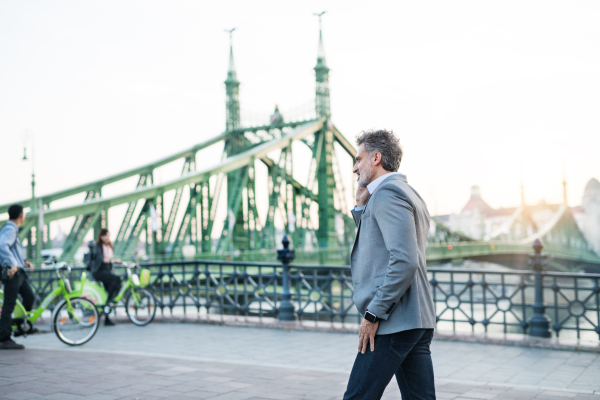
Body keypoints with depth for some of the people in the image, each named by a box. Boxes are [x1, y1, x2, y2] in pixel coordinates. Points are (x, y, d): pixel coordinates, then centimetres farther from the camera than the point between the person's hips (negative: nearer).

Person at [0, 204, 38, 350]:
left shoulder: (12, 229, 19)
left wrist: (24, 262, 14)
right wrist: (12, 264, -34)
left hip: (18, 272, 10)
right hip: (12, 272, -10)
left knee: (29, 297, 17)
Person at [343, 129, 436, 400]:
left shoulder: (387, 193, -11)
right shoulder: (408, 194, 21)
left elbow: (404, 261, -22)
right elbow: (373, 247, 27)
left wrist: (373, 314, -18)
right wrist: (361, 205, 15)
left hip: (394, 324, -10)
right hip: (418, 321, 10)